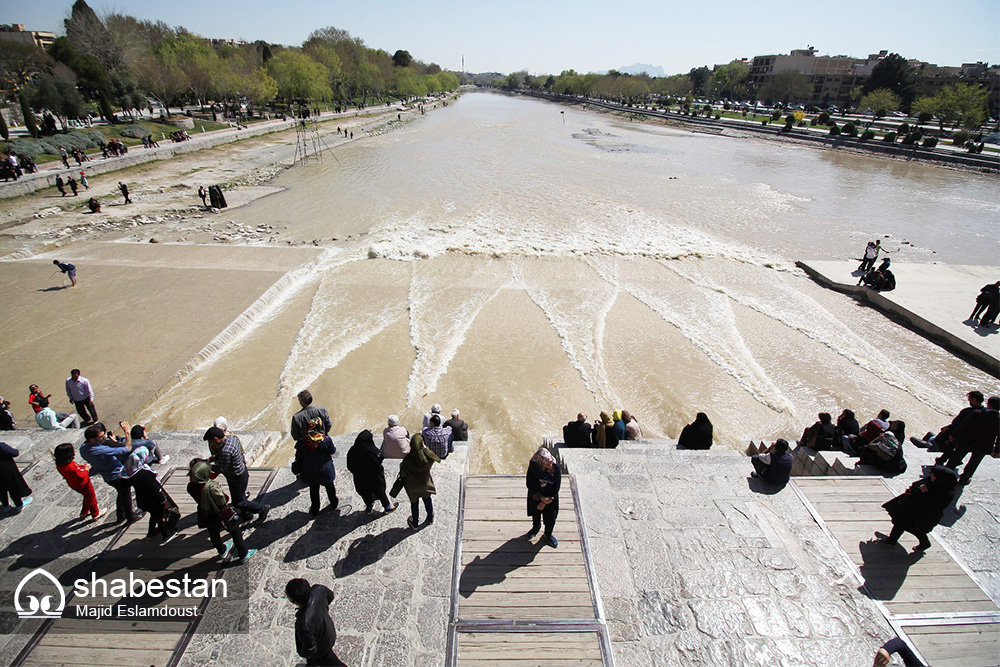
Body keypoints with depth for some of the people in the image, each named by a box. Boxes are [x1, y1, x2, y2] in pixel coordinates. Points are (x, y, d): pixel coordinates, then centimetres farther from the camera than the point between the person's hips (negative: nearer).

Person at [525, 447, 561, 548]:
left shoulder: (556, 469, -30)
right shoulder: (533, 467, -29)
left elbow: (555, 488, -19)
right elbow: (529, 484, -17)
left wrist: (544, 502, -14)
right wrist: (541, 498, -21)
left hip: (550, 497, -1)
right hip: (535, 495, 1)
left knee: (550, 519, 15)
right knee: (535, 514, 26)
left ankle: (548, 534, 47)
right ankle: (536, 527, 58)